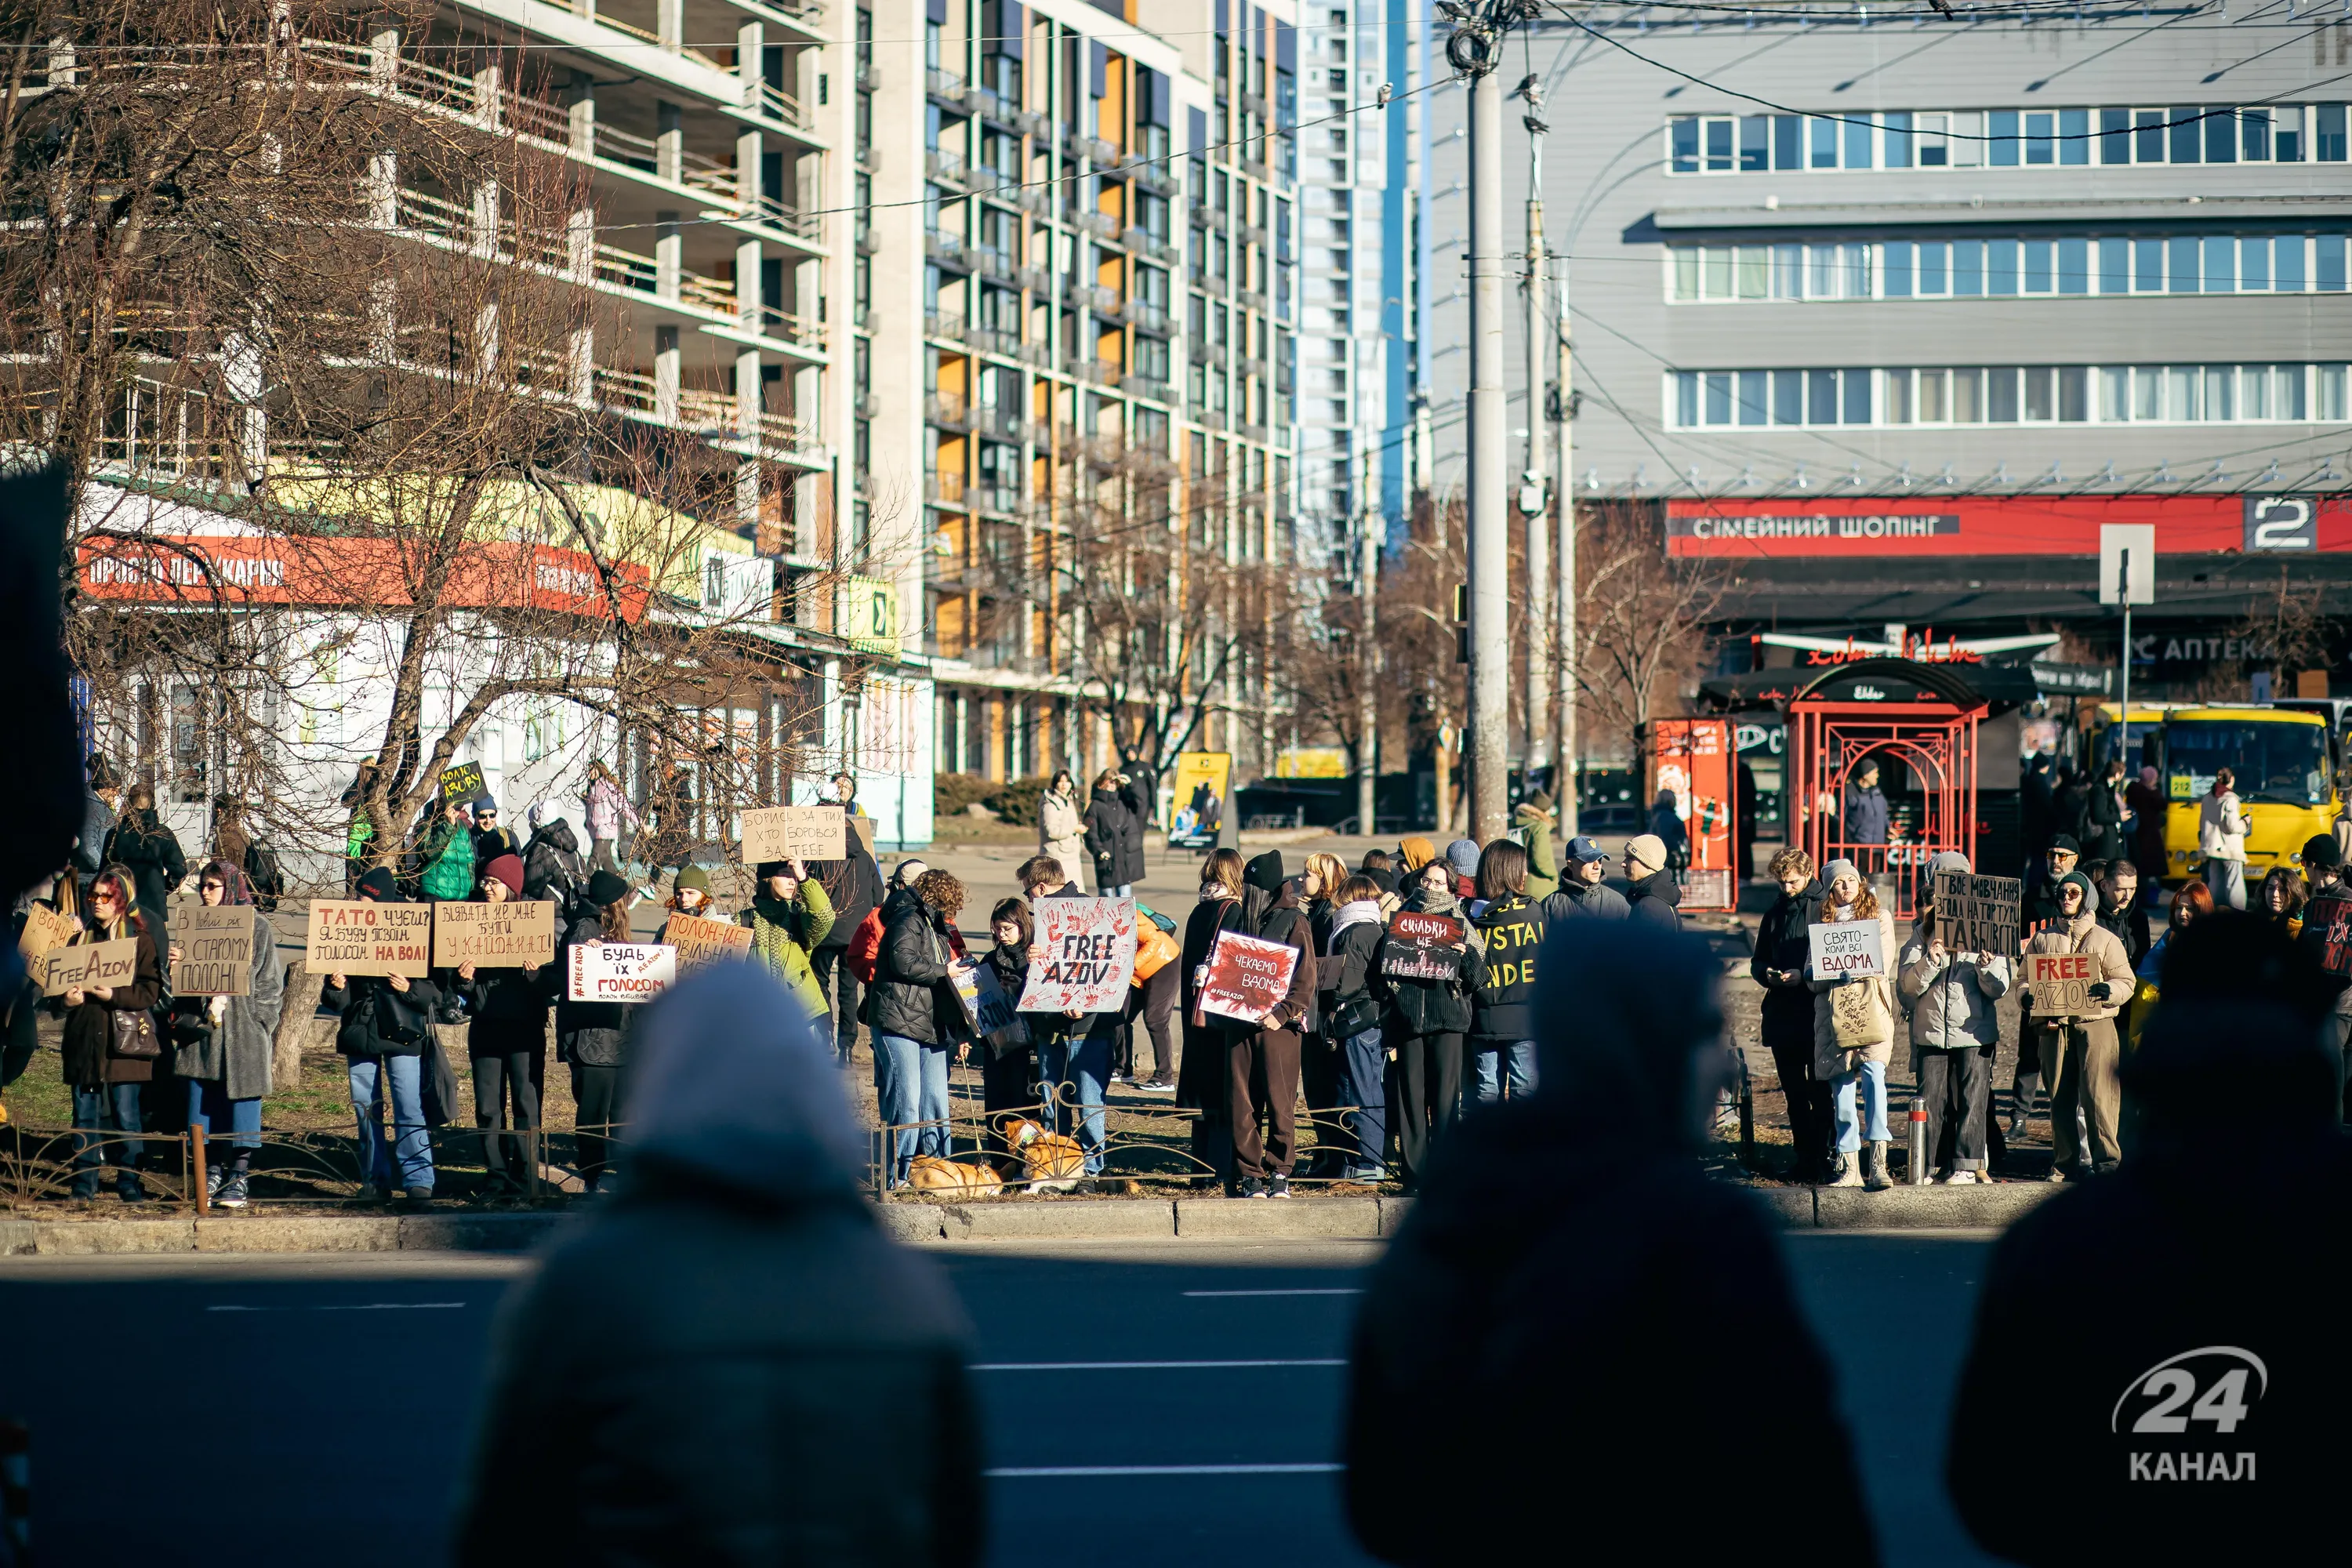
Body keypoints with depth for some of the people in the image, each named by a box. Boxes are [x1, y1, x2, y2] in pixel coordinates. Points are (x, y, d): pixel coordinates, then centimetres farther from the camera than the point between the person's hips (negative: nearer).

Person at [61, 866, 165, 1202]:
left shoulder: (140, 939, 0)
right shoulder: (84, 936, 13)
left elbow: (150, 991, -6)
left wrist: (114, 995, -19)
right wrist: (68, 996, -5)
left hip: (123, 1039, -4)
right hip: (84, 1036, 4)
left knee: (126, 1116, -3)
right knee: (85, 1114, 5)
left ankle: (129, 1183, 5)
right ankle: (84, 1184, 10)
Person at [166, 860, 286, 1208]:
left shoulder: (256, 928, 0)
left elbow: (270, 984, -2)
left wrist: (259, 1028, -10)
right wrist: (177, 964, -2)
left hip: (242, 1033, -5)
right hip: (201, 1029, 5)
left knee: (242, 1099, -4)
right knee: (202, 1101, 4)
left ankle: (240, 1177, -1)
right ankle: (213, 1172, 11)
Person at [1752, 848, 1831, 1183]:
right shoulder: (1775, 913, 15)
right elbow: (1758, 961, 20)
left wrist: (1804, 976, -19)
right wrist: (1767, 974, -2)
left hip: (1818, 1015, -6)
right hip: (1782, 1014, 6)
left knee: (1820, 1092, -4)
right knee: (1794, 1093, 9)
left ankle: (1820, 1159, -2)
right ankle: (1803, 1158, 14)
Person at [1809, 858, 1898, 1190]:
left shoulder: (1880, 918, 12)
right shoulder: (1822, 923, 17)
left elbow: (1882, 963, -1)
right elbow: (1812, 978, 11)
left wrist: (1851, 970, -18)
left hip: (1871, 1006, -3)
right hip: (1833, 1011, 3)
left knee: (1873, 1072, -19)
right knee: (1841, 1084, -1)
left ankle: (1877, 1161, -25)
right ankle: (1848, 1165, 2)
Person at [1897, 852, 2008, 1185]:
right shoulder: (1922, 935, 9)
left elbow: (1999, 989, 1)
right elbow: (1907, 986, -2)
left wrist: (1986, 965, -18)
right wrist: (1930, 960, -18)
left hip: (1974, 1032, -1)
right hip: (1930, 1030, 1)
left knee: (1971, 1100, -2)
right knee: (1930, 1101, 0)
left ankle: (1966, 1166, 1)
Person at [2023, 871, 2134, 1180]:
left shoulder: (2105, 939, 9)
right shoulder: (2042, 939, 16)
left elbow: (2126, 982, 6)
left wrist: (2108, 990, -16)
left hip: (2095, 1024, -3)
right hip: (2054, 1026, 3)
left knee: (2097, 1095, -12)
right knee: (2060, 1099, 2)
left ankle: (2106, 1158, -8)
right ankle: (2066, 1163, 8)